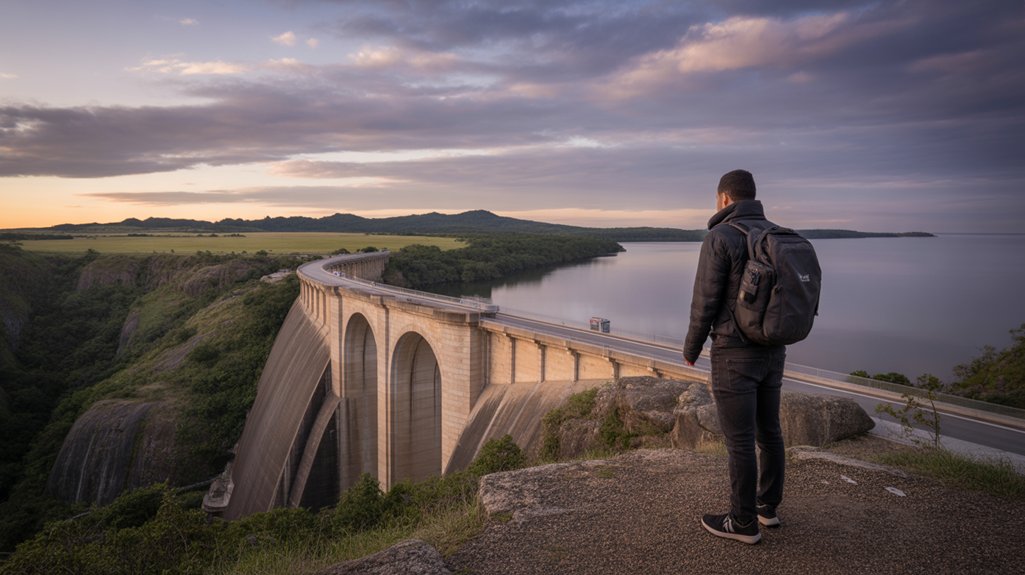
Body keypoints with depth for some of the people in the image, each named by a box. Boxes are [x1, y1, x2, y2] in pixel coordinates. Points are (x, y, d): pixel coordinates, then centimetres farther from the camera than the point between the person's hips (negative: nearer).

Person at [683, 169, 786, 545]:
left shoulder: (720, 237, -15)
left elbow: (705, 302, -15)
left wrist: (691, 348, 1)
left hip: (734, 354, -8)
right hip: (773, 350, 8)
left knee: (739, 440, 2)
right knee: (768, 430, 18)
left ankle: (743, 523, 14)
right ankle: (767, 507, 32)